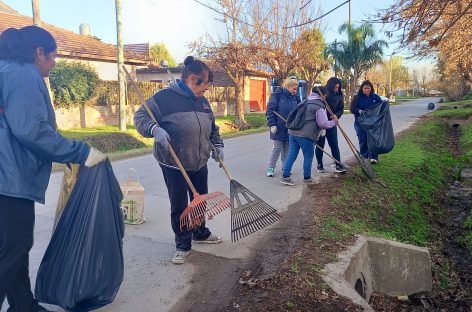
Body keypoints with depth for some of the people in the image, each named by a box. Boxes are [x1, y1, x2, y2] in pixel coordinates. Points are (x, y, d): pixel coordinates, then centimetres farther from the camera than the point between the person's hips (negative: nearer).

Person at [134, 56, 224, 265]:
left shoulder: (202, 101, 9)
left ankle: (201, 233, 42)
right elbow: (141, 116, -12)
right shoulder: (165, 97, -13)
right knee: (179, 206, 3)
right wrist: (155, 129, -30)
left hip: (199, 163, 7)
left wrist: (217, 145, 10)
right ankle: (183, 245, 20)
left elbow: (212, 127, 21)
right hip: (174, 165, -6)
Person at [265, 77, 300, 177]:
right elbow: (270, 110, -11)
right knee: (276, 148, 0)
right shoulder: (277, 95, -9)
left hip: (290, 129, 5)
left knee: (287, 149, 12)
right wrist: (272, 125, -16)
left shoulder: (295, 98, 7)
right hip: (278, 129, -5)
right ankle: (270, 168, 12)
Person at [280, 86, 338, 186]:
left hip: (293, 132, 8)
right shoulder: (319, 107, -7)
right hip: (305, 135, -8)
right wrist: (334, 121, 6)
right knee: (308, 156, 8)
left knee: (292, 155, 7)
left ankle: (285, 176, 5)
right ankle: (307, 178, 17)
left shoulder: (306, 102, 20)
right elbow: (323, 124, -10)